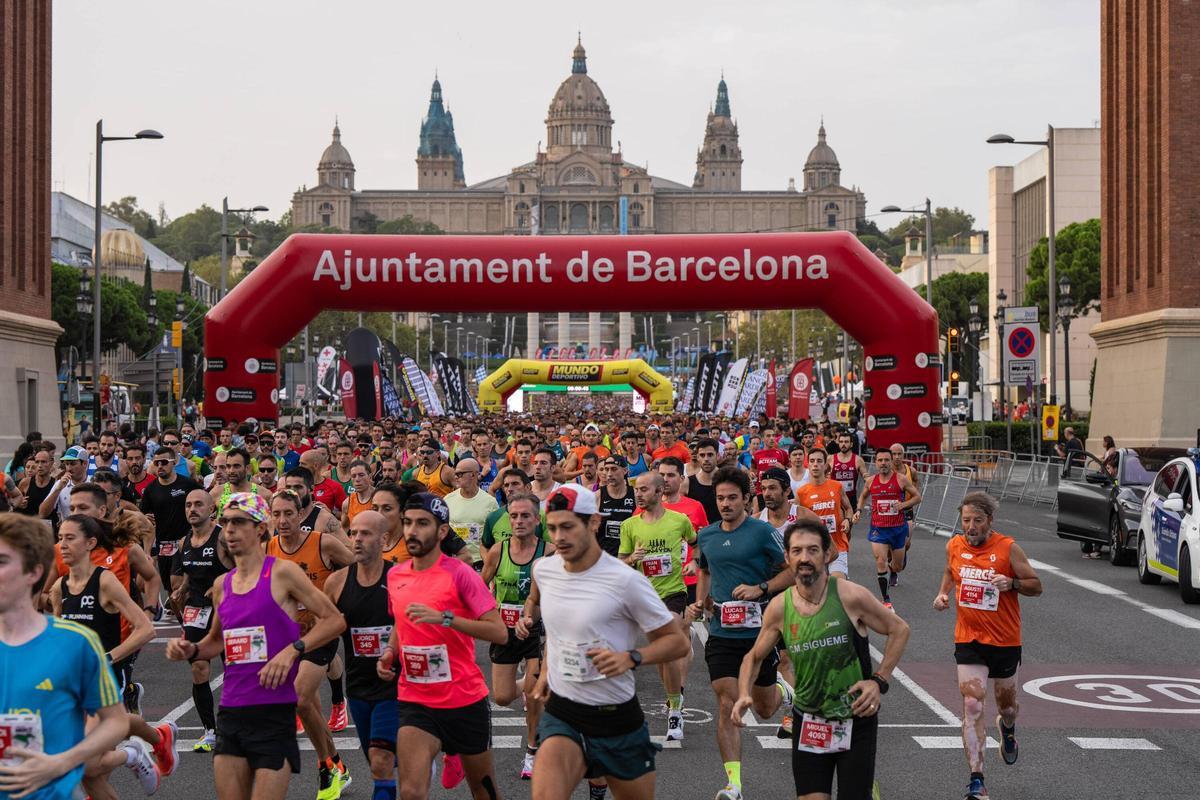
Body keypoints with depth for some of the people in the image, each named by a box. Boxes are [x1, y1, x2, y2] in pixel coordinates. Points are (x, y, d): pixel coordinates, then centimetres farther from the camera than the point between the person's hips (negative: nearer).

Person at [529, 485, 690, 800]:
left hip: (617, 719, -2)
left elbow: (678, 641, -10)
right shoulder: (543, 569, 1)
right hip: (560, 714, 2)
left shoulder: (625, 581, -15)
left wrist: (630, 658, -24)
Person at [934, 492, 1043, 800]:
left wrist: (1012, 583, -25)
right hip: (968, 640, 1)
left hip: (1005, 641, -1)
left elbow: (1036, 586, -5)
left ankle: (1007, 727, 56)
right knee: (972, 706, -14)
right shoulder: (954, 546, -1)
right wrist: (942, 593, 2)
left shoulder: (1008, 548, -11)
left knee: (1006, 704, 18)